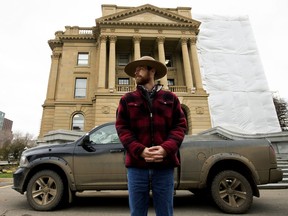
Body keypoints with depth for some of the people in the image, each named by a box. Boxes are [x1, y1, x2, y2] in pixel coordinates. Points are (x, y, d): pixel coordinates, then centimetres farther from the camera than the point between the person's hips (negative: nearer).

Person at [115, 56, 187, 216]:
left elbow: (180, 125, 4)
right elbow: (122, 128, 2)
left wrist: (166, 149, -14)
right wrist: (140, 151, -14)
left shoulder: (170, 98, 11)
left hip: (165, 165, 0)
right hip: (137, 165, 0)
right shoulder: (127, 99, 11)